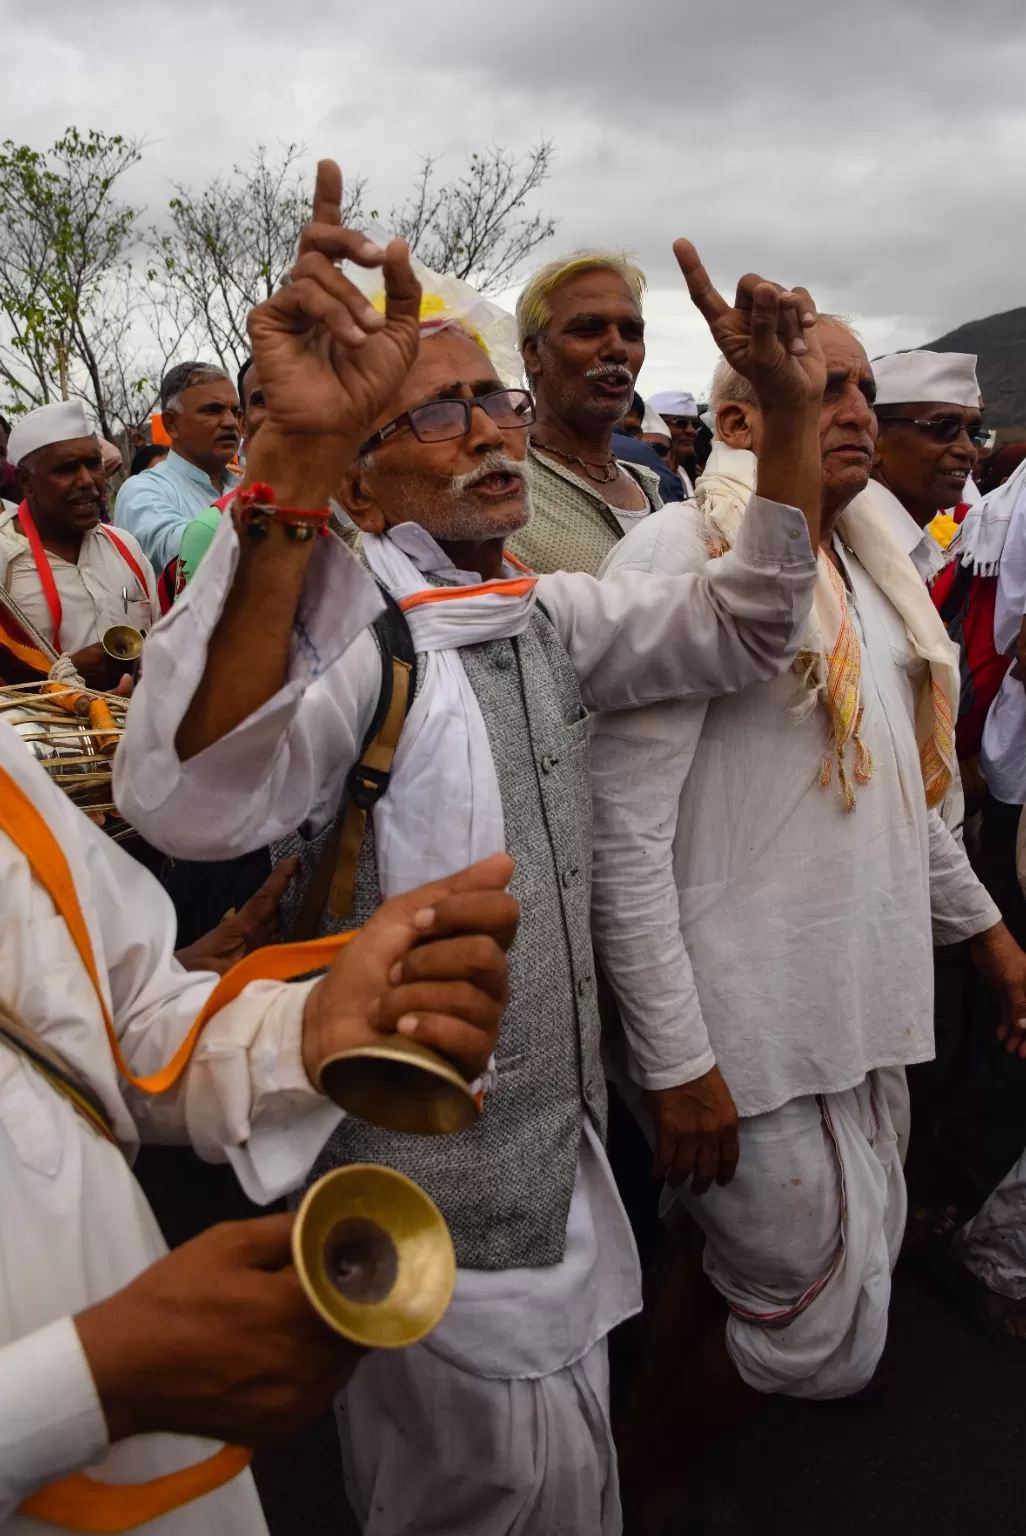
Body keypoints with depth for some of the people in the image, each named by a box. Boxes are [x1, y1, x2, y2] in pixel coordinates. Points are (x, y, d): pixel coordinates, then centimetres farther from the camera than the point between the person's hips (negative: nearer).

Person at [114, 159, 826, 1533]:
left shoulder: (548, 617, 5)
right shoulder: (347, 625, -21)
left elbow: (744, 627, 6)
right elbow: (192, 800, -40)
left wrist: (789, 415, -9)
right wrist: (296, 455, -51)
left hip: (560, 1138, 7)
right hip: (429, 1172, -7)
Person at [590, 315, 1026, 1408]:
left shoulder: (862, 563, 13)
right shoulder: (682, 553, -14)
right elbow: (623, 834, -19)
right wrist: (675, 1063, -19)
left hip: (869, 1010, 9)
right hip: (749, 1045, -8)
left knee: (860, 1288, 20)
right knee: (821, 1344, 2)